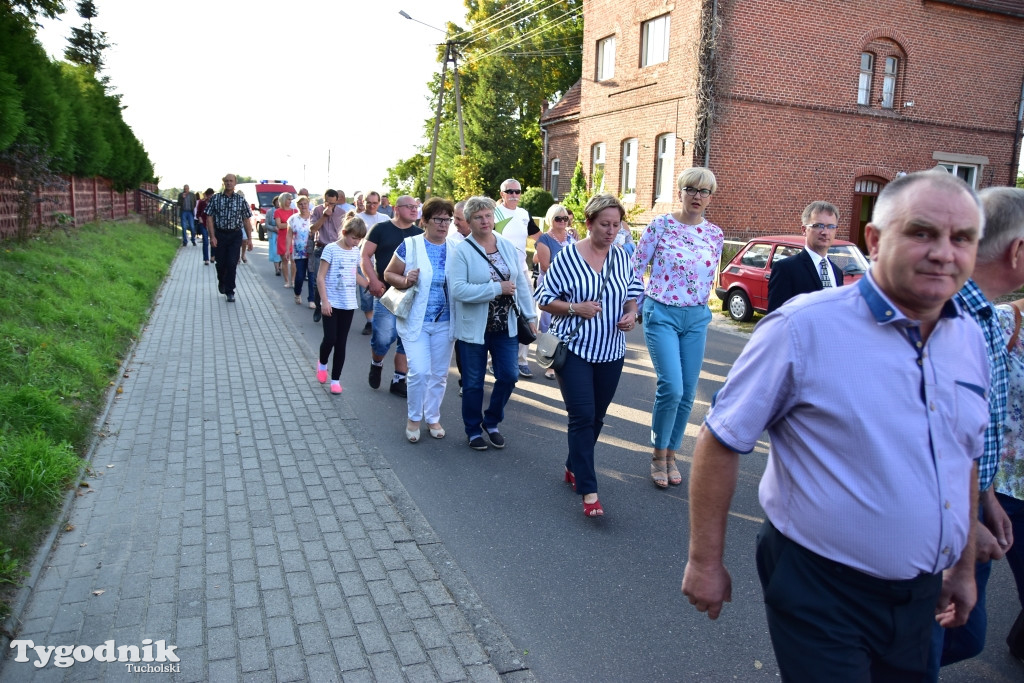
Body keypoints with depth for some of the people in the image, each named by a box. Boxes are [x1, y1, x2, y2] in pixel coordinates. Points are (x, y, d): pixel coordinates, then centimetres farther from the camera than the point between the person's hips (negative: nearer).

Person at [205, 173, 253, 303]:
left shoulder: (241, 200, 4)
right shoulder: (215, 198, 2)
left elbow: (246, 220, 5)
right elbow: (209, 218, 1)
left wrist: (249, 238, -1)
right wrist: (212, 236, -8)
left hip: (235, 235, -1)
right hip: (219, 235, 1)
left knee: (232, 264, -7)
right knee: (220, 263, 9)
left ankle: (230, 292, 0)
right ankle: (221, 282, 39)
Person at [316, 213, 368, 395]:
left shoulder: (356, 252, 6)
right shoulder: (331, 249, -11)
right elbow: (320, 277, -10)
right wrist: (324, 301, -16)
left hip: (348, 304, 5)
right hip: (332, 304, -4)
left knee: (341, 343, 6)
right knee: (330, 339, -7)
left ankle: (336, 379, 15)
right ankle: (322, 364, 25)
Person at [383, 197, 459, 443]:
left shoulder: (455, 249, 3)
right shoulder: (410, 245, -5)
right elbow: (389, 274, 0)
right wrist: (405, 281, -20)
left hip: (444, 322, 3)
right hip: (416, 320, -3)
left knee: (439, 374, 10)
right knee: (419, 372, -9)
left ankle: (433, 418, 28)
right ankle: (414, 418, 14)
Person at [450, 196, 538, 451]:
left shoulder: (507, 247, 4)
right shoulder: (462, 251, -11)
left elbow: (521, 283, 8)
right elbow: (457, 289, -22)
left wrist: (530, 316, 5)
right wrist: (497, 289, -22)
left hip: (506, 326, 4)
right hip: (474, 328, -4)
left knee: (508, 376, 5)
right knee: (473, 383, 8)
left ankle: (492, 422, 29)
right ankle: (473, 430, 29)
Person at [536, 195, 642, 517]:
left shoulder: (622, 258, 5)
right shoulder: (568, 255, -7)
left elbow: (634, 294, 16)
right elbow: (545, 298, -5)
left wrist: (632, 314, -5)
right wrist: (575, 308, -20)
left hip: (610, 351, 5)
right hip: (575, 348, -5)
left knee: (596, 417, 13)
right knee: (582, 416, -10)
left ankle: (574, 467, 35)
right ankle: (588, 491, -6)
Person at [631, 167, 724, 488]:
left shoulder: (715, 234, 6)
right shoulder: (660, 226, -6)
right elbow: (635, 268, -3)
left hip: (696, 318, 4)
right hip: (661, 314, -4)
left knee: (688, 393, 5)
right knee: (671, 387, -14)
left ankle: (671, 455, 22)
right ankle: (658, 455, 7)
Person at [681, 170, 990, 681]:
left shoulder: (971, 340, 2)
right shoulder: (804, 327, -19)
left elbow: (965, 459, 14)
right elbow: (721, 441, -15)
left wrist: (964, 566, 19)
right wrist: (705, 561, -12)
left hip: (921, 593, 7)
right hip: (820, 592, -6)